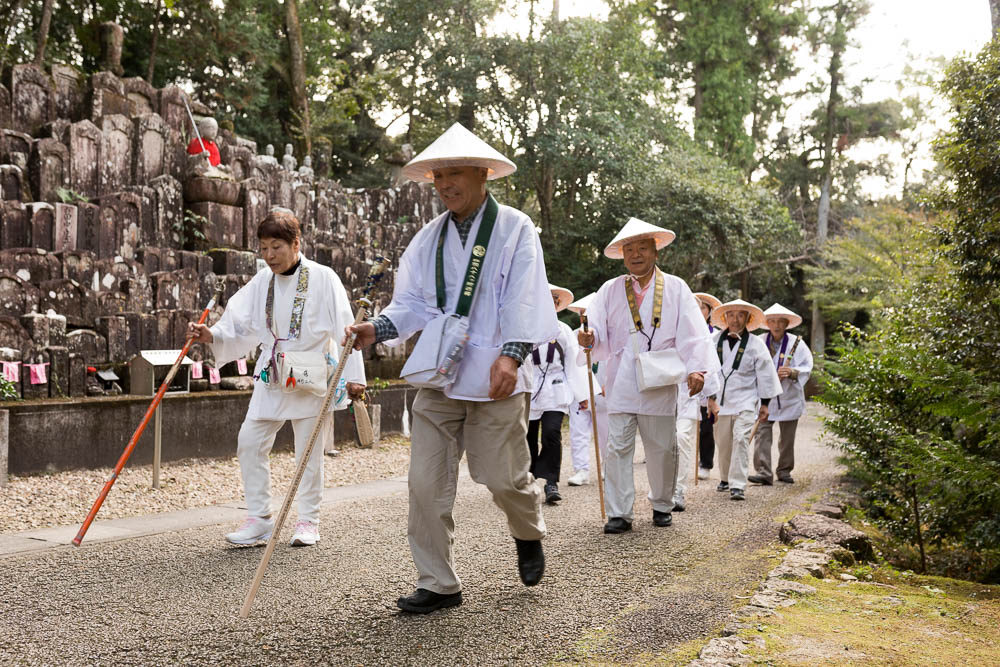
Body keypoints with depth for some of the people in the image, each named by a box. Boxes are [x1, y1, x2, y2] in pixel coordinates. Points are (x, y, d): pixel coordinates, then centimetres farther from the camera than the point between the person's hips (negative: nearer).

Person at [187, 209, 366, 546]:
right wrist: (212, 335, -19)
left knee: (309, 450, 3)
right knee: (249, 442, 1)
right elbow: (240, 325, 1)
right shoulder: (262, 282, 5)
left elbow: (344, 328, -11)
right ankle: (259, 519, 12)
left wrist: (353, 376, -15)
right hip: (271, 376, 5)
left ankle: (308, 521, 18)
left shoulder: (323, 278, -9)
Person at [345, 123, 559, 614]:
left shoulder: (514, 228, 0)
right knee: (427, 482, -1)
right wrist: (380, 328, -7)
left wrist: (511, 353, -22)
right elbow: (412, 301, 12)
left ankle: (528, 535, 36)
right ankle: (437, 583, 11)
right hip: (437, 376, 4)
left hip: (495, 376, -4)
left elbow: (524, 299, -9)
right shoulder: (429, 237, 14)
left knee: (502, 477, 3)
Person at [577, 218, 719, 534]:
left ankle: (662, 506, 26)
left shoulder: (675, 288, 6)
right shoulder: (610, 290, 9)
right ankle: (620, 513, 1)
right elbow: (601, 338, 3)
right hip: (621, 385, 0)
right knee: (618, 448, -4)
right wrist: (589, 339, -21)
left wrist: (696, 367, -16)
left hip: (660, 385, 0)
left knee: (662, 449, 8)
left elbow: (692, 334, -2)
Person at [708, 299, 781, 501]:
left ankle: (738, 485, -16)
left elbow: (765, 375, 4)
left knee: (741, 439, -16)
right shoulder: (714, 340, 3)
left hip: (745, 401, -3)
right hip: (719, 400, 3)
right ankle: (725, 479, 32)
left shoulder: (756, 344, -1)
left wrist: (764, 404, 5)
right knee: (723, 443, 11)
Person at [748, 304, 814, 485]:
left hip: (789, 398, 0)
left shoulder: (796, 343, 0)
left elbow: (806, 368, -2)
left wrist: (792, 372, -21)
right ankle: (763, 472, -13)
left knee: (787, 438, 9)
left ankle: (784, 471, 22)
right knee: (762, 434, -10)